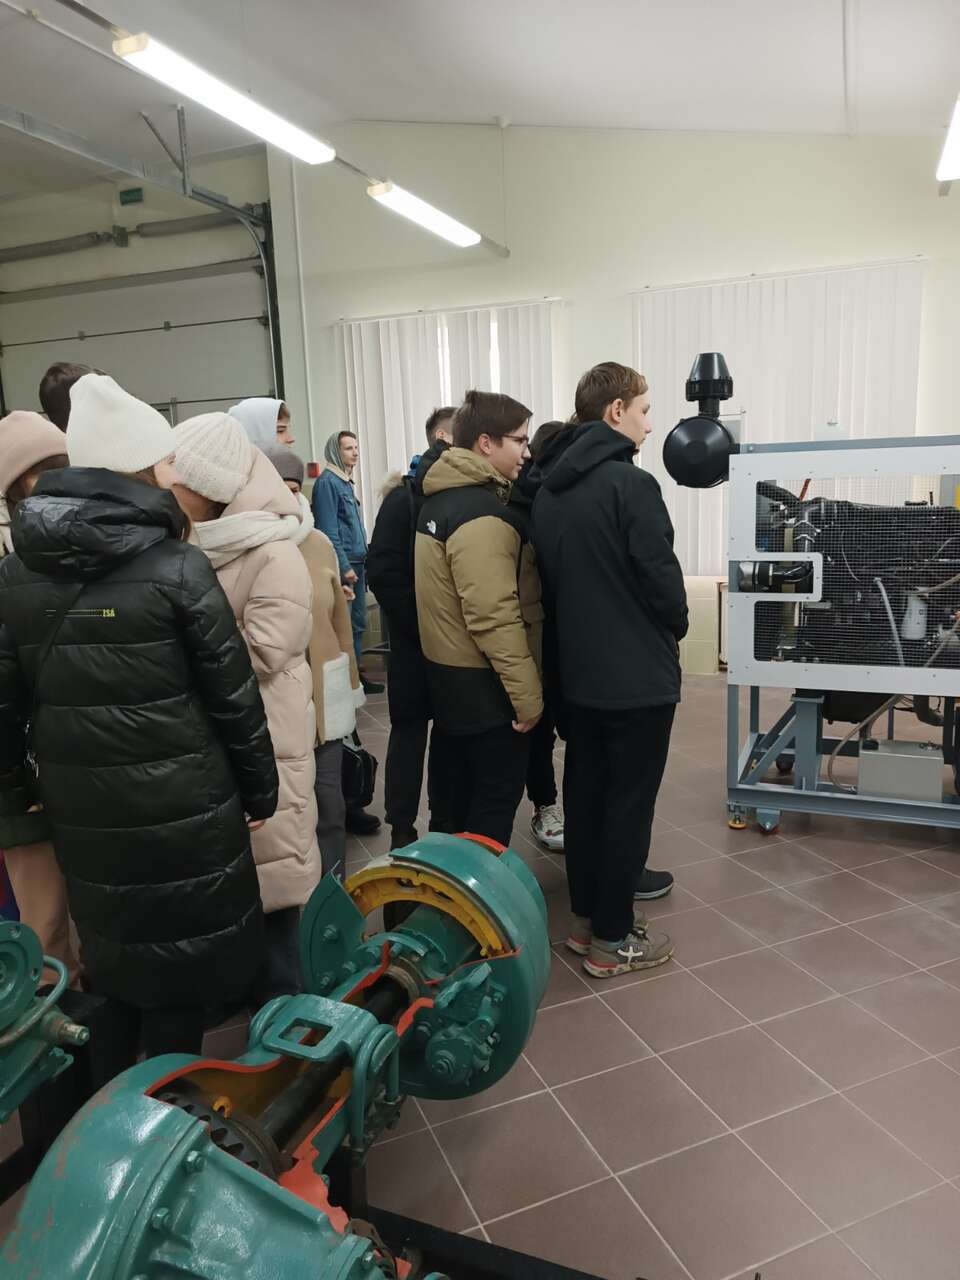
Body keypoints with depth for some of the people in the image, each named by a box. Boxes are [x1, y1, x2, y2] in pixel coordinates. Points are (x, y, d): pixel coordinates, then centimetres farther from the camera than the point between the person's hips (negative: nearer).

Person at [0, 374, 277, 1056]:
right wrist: (261, 792, 2)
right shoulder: (178, 566, -13)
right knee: (180, 966, 13)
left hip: (81, 808, 6)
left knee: (118, 958, 25)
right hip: (181, 804, -5)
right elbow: (233, 695, -10)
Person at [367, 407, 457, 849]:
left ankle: (444, 819, 28)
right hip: (415, 639, -4)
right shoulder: (404, 497, -7)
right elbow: (382, 573, -13)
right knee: (410, 730, 6)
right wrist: (421, 626, -17)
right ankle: (401, 829, 17)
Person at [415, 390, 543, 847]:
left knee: (466, 795, 21)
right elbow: (495, 618, -26)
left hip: (450, 674, 10)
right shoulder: (482, 516, -22)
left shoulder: (442, 498, 10)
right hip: (485, 683, -10)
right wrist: (528, 694, -20)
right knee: (496, 802, 3)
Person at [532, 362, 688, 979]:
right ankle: (613, 938, 15)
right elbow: (661, 576, -16)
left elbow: (549, 574, 10)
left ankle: (587, 916, 29)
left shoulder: (548, 489, 7)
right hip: (638, 673, -8)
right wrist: (675, 629, 3)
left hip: (577, 671, 8)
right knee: (628, 803, 3)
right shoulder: (630, 483, -17)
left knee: (584, 793, 16)